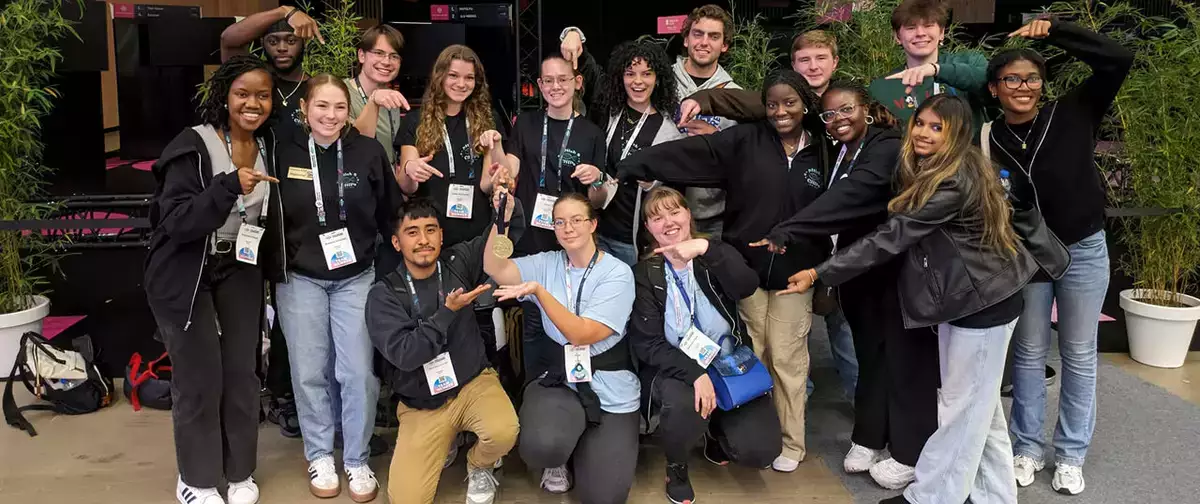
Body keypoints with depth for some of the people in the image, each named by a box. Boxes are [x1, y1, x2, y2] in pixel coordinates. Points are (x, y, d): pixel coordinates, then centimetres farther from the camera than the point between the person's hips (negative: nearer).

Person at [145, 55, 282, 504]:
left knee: (242, 372, 8)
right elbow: (175, 221, -26)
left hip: (240, 270, 5)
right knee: (200, 378, 0)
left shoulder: (267, 147, 0)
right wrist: (229, 186, -37)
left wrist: (269, 269, 11)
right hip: (185, 274, -5)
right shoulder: (193, 146, -18)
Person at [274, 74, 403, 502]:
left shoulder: (369, 151, -5)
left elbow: (391, 214, 3)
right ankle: (319, 455, 26)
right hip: (300, 279, 0)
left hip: (356, 278, 0)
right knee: (310, 373, 8)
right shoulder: (284, 152, -5)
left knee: (359, 373, 0)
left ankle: (357, 460, 17)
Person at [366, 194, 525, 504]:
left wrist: (508, 205, -28)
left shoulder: (458, 263, -4)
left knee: (504, 432, -32)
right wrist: (448, 311, -25)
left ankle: (479, 468, 6)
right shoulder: (383, 295, -10)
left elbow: (511, 232, -6)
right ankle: (445, 445, 20)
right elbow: (403, 354, -21)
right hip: (421, 405, 0)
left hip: (473, 384, 1)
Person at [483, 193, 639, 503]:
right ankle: (557, 456, 7)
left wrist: (538, 291, -25)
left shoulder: (618, 273, -8)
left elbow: (581, 334, -17)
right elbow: (494, 268, -12)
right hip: (558, 378, 2)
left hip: (610, 389, -1)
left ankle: (581, 446, 24)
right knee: (540, 446, -32)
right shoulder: (546, 264, 5)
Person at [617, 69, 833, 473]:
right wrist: (626, 168, -22)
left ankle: (790, 442, 22)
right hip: (745, 267, 0)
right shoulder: (744, 140, -3)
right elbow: (687, 152, -14)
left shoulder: (821, 152, 3)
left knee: (787, 359, 7)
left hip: (793, 274, 0)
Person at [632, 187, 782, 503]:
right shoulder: (645, 274, -3)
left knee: (760, 452, -14)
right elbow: (647, 344, -10)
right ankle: (676, 466, -3)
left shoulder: (714, 255, 2)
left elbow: (747, 288, -20)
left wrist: (706, 248, -32)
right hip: (676, 370, -2)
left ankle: (716, 430, 22)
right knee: (683, 405, -37)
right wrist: (694, 373, -24)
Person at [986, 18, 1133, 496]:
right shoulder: (989, 140, -5)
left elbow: (1118, 59, -18)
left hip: (1083, 251, -1)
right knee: (1029, 352, 11)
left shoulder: (1072, 114, -9)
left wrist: (1053, 30, -21)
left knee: (1079, 355, 9)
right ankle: (1027, 447, 25)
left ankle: (1070, 455, 23)